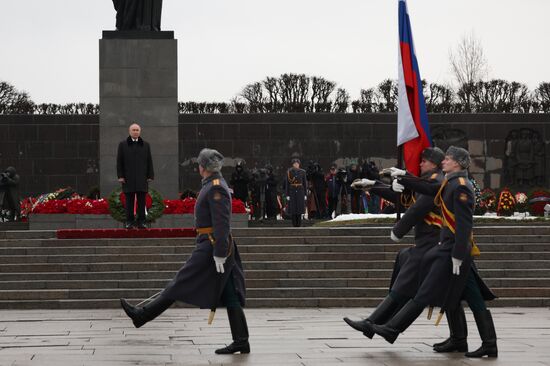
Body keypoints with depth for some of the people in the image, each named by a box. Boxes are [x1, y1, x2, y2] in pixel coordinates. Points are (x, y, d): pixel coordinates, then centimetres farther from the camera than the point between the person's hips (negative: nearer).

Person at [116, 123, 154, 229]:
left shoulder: (145, 145, 13)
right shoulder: (123, 145, 8)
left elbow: (149, 161, 11)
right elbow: (119, 161, 5)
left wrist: (150, 176, 3)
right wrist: (120, 176, -3)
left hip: (142, 179, 1)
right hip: (128, 178, -1)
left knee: (141, 201, 0)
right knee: (129, 201, 0)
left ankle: (141, 221, 3)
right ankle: (129, 222, 3)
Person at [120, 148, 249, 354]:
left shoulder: (216, 188, -14)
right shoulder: (214, 186, 18)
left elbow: (222, 223, -21)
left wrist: (219, 255, -22)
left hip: (211, 247, -10)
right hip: (218, 246, 10)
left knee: (181, 284, -3)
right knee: (229, 296, 6)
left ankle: (143, 315, 3)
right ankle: (241, 341, 6)